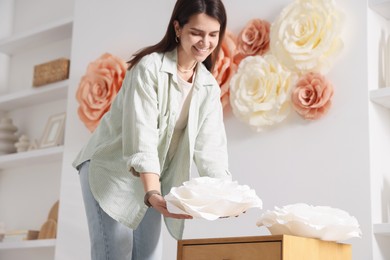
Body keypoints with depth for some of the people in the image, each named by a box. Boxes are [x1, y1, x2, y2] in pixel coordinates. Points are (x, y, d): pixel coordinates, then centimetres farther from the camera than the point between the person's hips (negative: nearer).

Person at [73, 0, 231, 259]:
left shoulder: (209, 87, -1)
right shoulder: (149, 67, -20)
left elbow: (210, 146, -8)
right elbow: (141, 138, -28)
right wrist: (153, 194, -39)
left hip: (151, 180, 6)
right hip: (110, 170, -6)